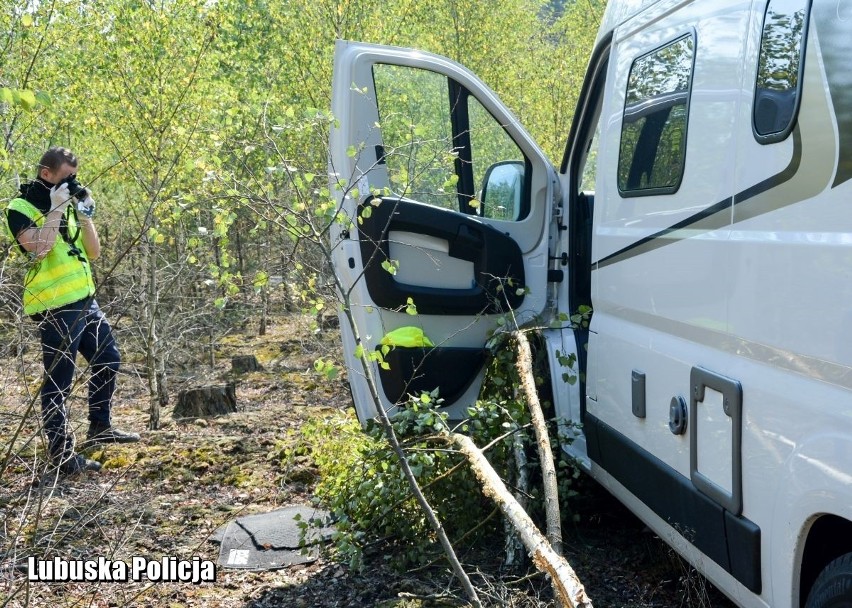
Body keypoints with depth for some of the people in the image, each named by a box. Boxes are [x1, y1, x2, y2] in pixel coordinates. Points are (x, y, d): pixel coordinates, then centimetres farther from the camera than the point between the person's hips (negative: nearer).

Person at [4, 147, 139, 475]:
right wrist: (56, 209, -19)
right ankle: (62, 454, 1)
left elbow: (94, 252, 11)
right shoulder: (21, 208, -8)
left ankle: (100, 427, 33)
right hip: (56, 307, -8)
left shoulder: (67, 205, 14)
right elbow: (38, 248, -25)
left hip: (85, 300, 9)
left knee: (108, 360, 19)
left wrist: (84, 213, -1)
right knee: (58, 382, -4)